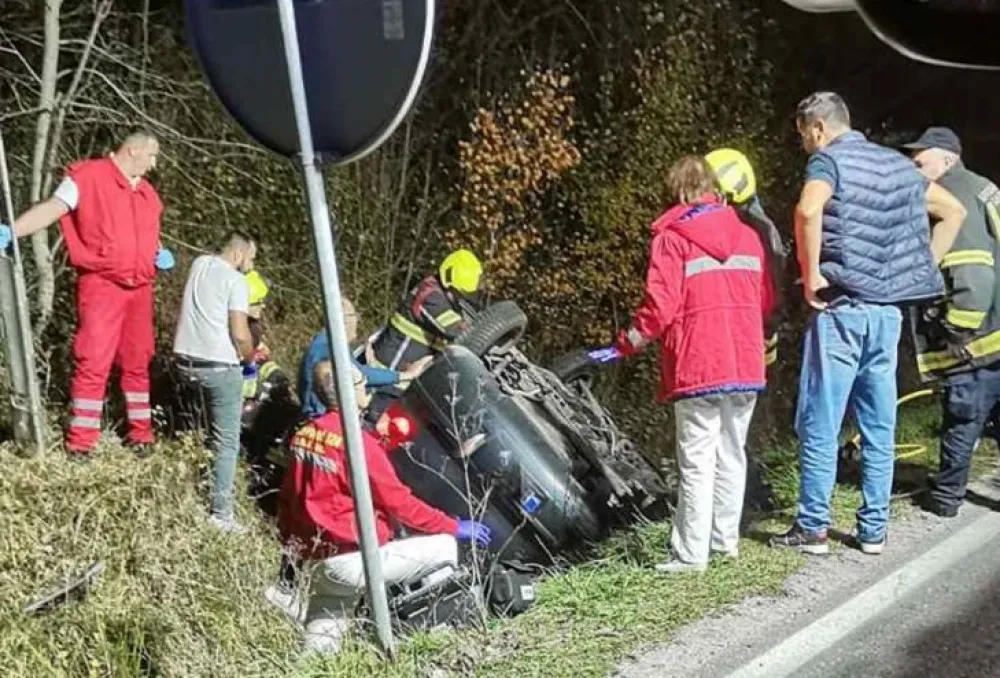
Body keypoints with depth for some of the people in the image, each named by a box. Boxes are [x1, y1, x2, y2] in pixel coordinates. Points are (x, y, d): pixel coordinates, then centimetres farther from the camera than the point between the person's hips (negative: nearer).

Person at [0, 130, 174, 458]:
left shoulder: (147, 192, 16)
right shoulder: (88, 176, -5)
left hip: (139, 288, 6)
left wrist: (160, 254, 7)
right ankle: (80, 442, 1)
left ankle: (141, 434, 20)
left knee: (137, 362, 11)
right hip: (101, 285, -6)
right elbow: (52, 209, -15)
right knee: (92, 362, -6)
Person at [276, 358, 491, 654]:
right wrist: (454, 527, -3)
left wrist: (292, 544, 27)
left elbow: (288, 499, 15)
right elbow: (398, 502, -13)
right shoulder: (357, 440, -16)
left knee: (321, 642, 18)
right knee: (445, 545, -2)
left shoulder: (304, 435, 7)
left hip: (313, 560, 8)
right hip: (352, 559, -8)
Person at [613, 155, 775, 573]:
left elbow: (660, 306, -12)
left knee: (697, 461, -2)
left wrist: (627, 344, 0)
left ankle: (690, 554, -1)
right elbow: (765, 301, 12)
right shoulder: (748, 236, 12)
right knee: (732, 454, 15)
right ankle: (726, 539, 23)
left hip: (698, 368, -5)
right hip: (746, 366, 5)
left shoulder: (671, 238, -5)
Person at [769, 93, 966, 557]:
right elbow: (953, 211, 22)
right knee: (879, 427, 10)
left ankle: (812, 528, 5)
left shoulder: (829, 159, -5)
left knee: (820, 426, 1)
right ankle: (874, 530, 16)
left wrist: (811, 275, -17)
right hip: (890, 311, 7)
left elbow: (808, 210, -27)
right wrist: (919, 271, 17)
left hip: (842, 309, -6)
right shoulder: (896, 163, 15)